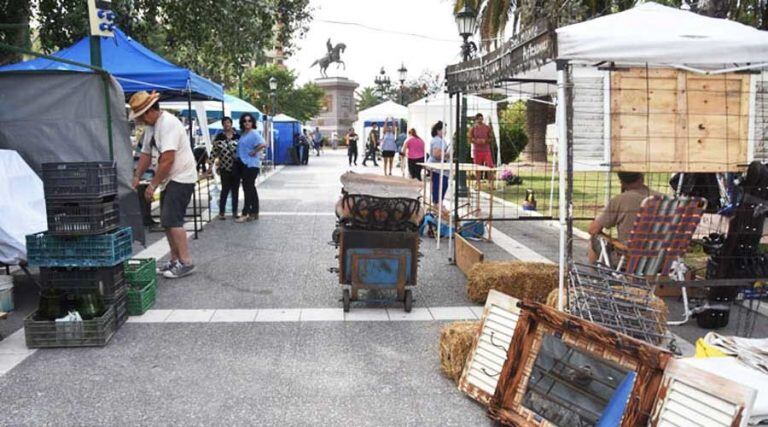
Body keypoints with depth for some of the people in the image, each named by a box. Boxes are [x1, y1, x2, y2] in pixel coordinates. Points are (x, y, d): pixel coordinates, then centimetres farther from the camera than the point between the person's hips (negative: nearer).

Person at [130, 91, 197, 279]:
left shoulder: (168, 124, -19)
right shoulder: (152, 126, 12)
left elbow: (167, 159, -23)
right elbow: (146, 154, 17)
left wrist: (153, 185, -18)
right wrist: (136, 178, 9)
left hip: (181, 178, -10)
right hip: (169, 179, 10)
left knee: (172, 220, -15)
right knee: (167, 221, 10)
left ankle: (186, 262, -10)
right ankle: (175, 260, 17)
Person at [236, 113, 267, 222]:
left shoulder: (254, 133, -12)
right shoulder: (243, 134, 14)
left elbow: (263, 144, -27)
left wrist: (254, 152, -17)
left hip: (251, 165, -9)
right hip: (244, 164, 10)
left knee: (248, 188, -6)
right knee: (251, 189, 13)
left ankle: (245, 213, -2)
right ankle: (254, 213, 20)